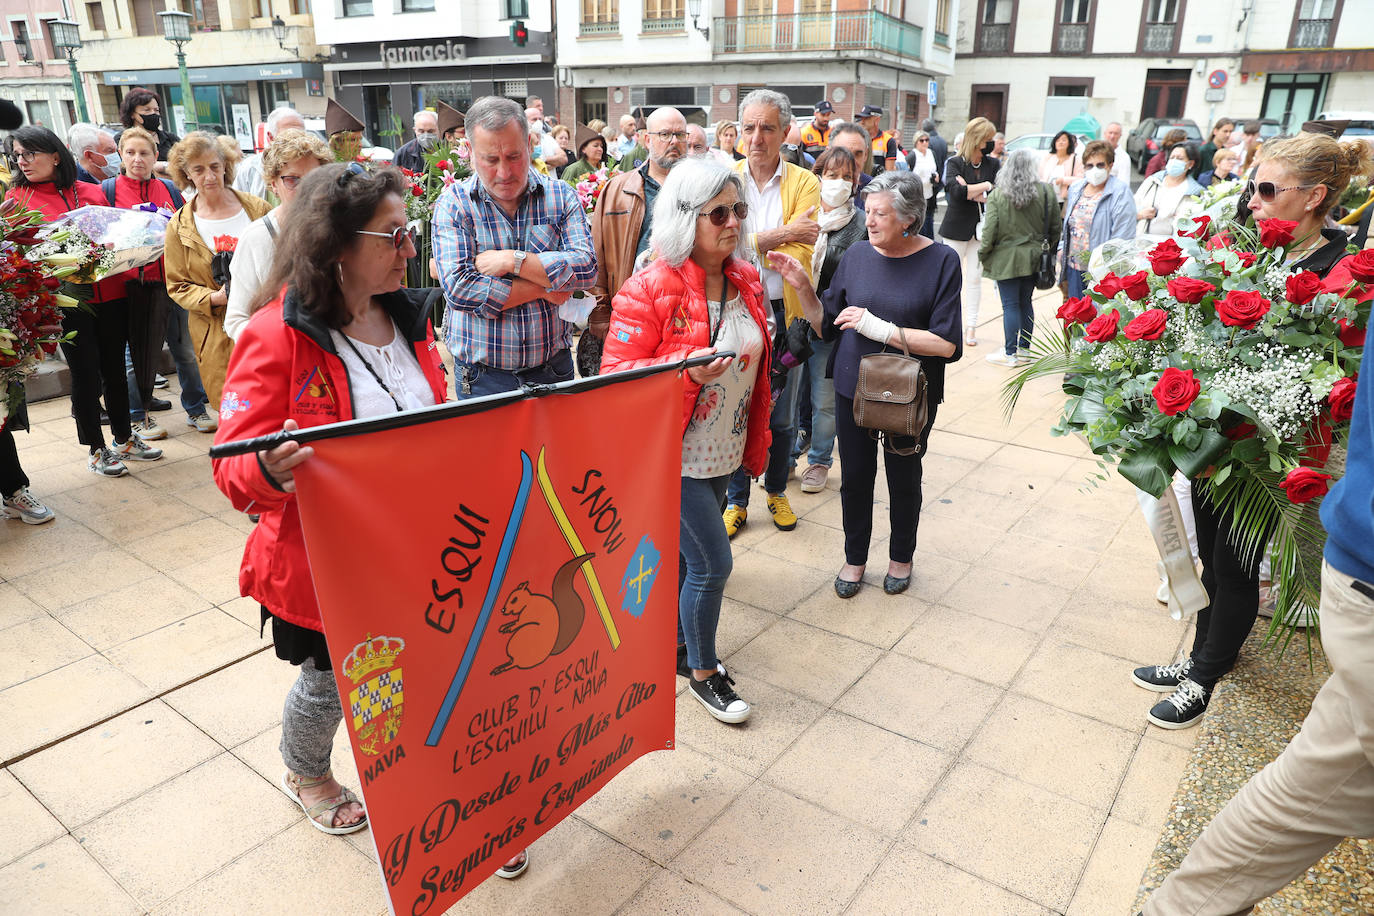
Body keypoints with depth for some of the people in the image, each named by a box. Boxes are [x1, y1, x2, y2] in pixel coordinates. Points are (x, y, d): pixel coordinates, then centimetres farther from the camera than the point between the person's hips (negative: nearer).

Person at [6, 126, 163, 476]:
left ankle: (124, 439, 27)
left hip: (110, 294, 2)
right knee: (85, 373, 4)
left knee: (115, 368, 12)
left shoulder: (92, 192, 8)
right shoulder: (16, 199, 2)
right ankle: (97, 450, 17)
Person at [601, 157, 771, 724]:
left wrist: (756, 440, 18)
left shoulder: (746, 282, 4)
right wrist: (688, 370, -31)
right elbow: (616, 375, -17)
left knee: (684, 554, 19)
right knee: (712, 563, -2)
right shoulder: (650, 289, -18)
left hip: (724, 452, 7)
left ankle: (675, 645, 39)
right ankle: (703, 672, 21)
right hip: (674, 456, -7)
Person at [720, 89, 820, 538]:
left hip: (784, 313, 0)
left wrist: (749, 244, -17)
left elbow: (801, 256, -13)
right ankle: (736, 500, 25)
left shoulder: (805, 184, 0)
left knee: (782, 414, 13)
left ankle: (776, 490, 36)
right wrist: (781, 235, -19)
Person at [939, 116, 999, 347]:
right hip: (957, 227, -3)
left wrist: (970, 192, -14)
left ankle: (971, 326, 9)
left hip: (982, 228, 3)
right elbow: (955, 191, -20)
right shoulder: (954, 163, -3)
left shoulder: (992, 165, 6)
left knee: (975, 277, 4)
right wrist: (984, 186, -12)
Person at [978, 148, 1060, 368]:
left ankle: (1010, 354, 6)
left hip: (1006, 259, -4)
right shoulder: (1046, 192, -1)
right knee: (1026, 303, 13)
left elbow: (990, 231, -13)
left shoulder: (997, 195, -11)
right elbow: (1056, 228, 6)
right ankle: (1024, 350, 21)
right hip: (1034, 258, 4)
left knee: (1010, 305, 1)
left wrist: (983, 254, 2)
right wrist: (1048, 251, 20)